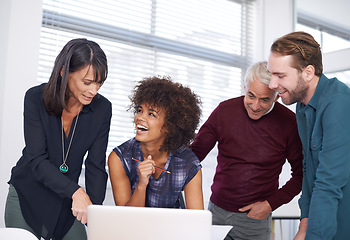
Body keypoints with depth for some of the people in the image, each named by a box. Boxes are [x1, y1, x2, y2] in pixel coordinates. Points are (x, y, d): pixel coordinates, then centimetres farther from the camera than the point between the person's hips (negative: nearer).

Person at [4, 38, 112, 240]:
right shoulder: (36, 98, -18)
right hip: (27, 196, -2)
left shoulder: (102, 108, -11)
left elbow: (96, 166, -12)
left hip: (65, 200, 2)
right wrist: (76, 192, -37)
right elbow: (37, 160, -23)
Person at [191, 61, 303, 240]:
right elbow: (194, 154, 2)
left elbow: (301, 174, -1)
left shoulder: (289, 123, -10)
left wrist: (270, 204, -8)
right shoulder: (224, 111, -5)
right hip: (216, 211, 2)